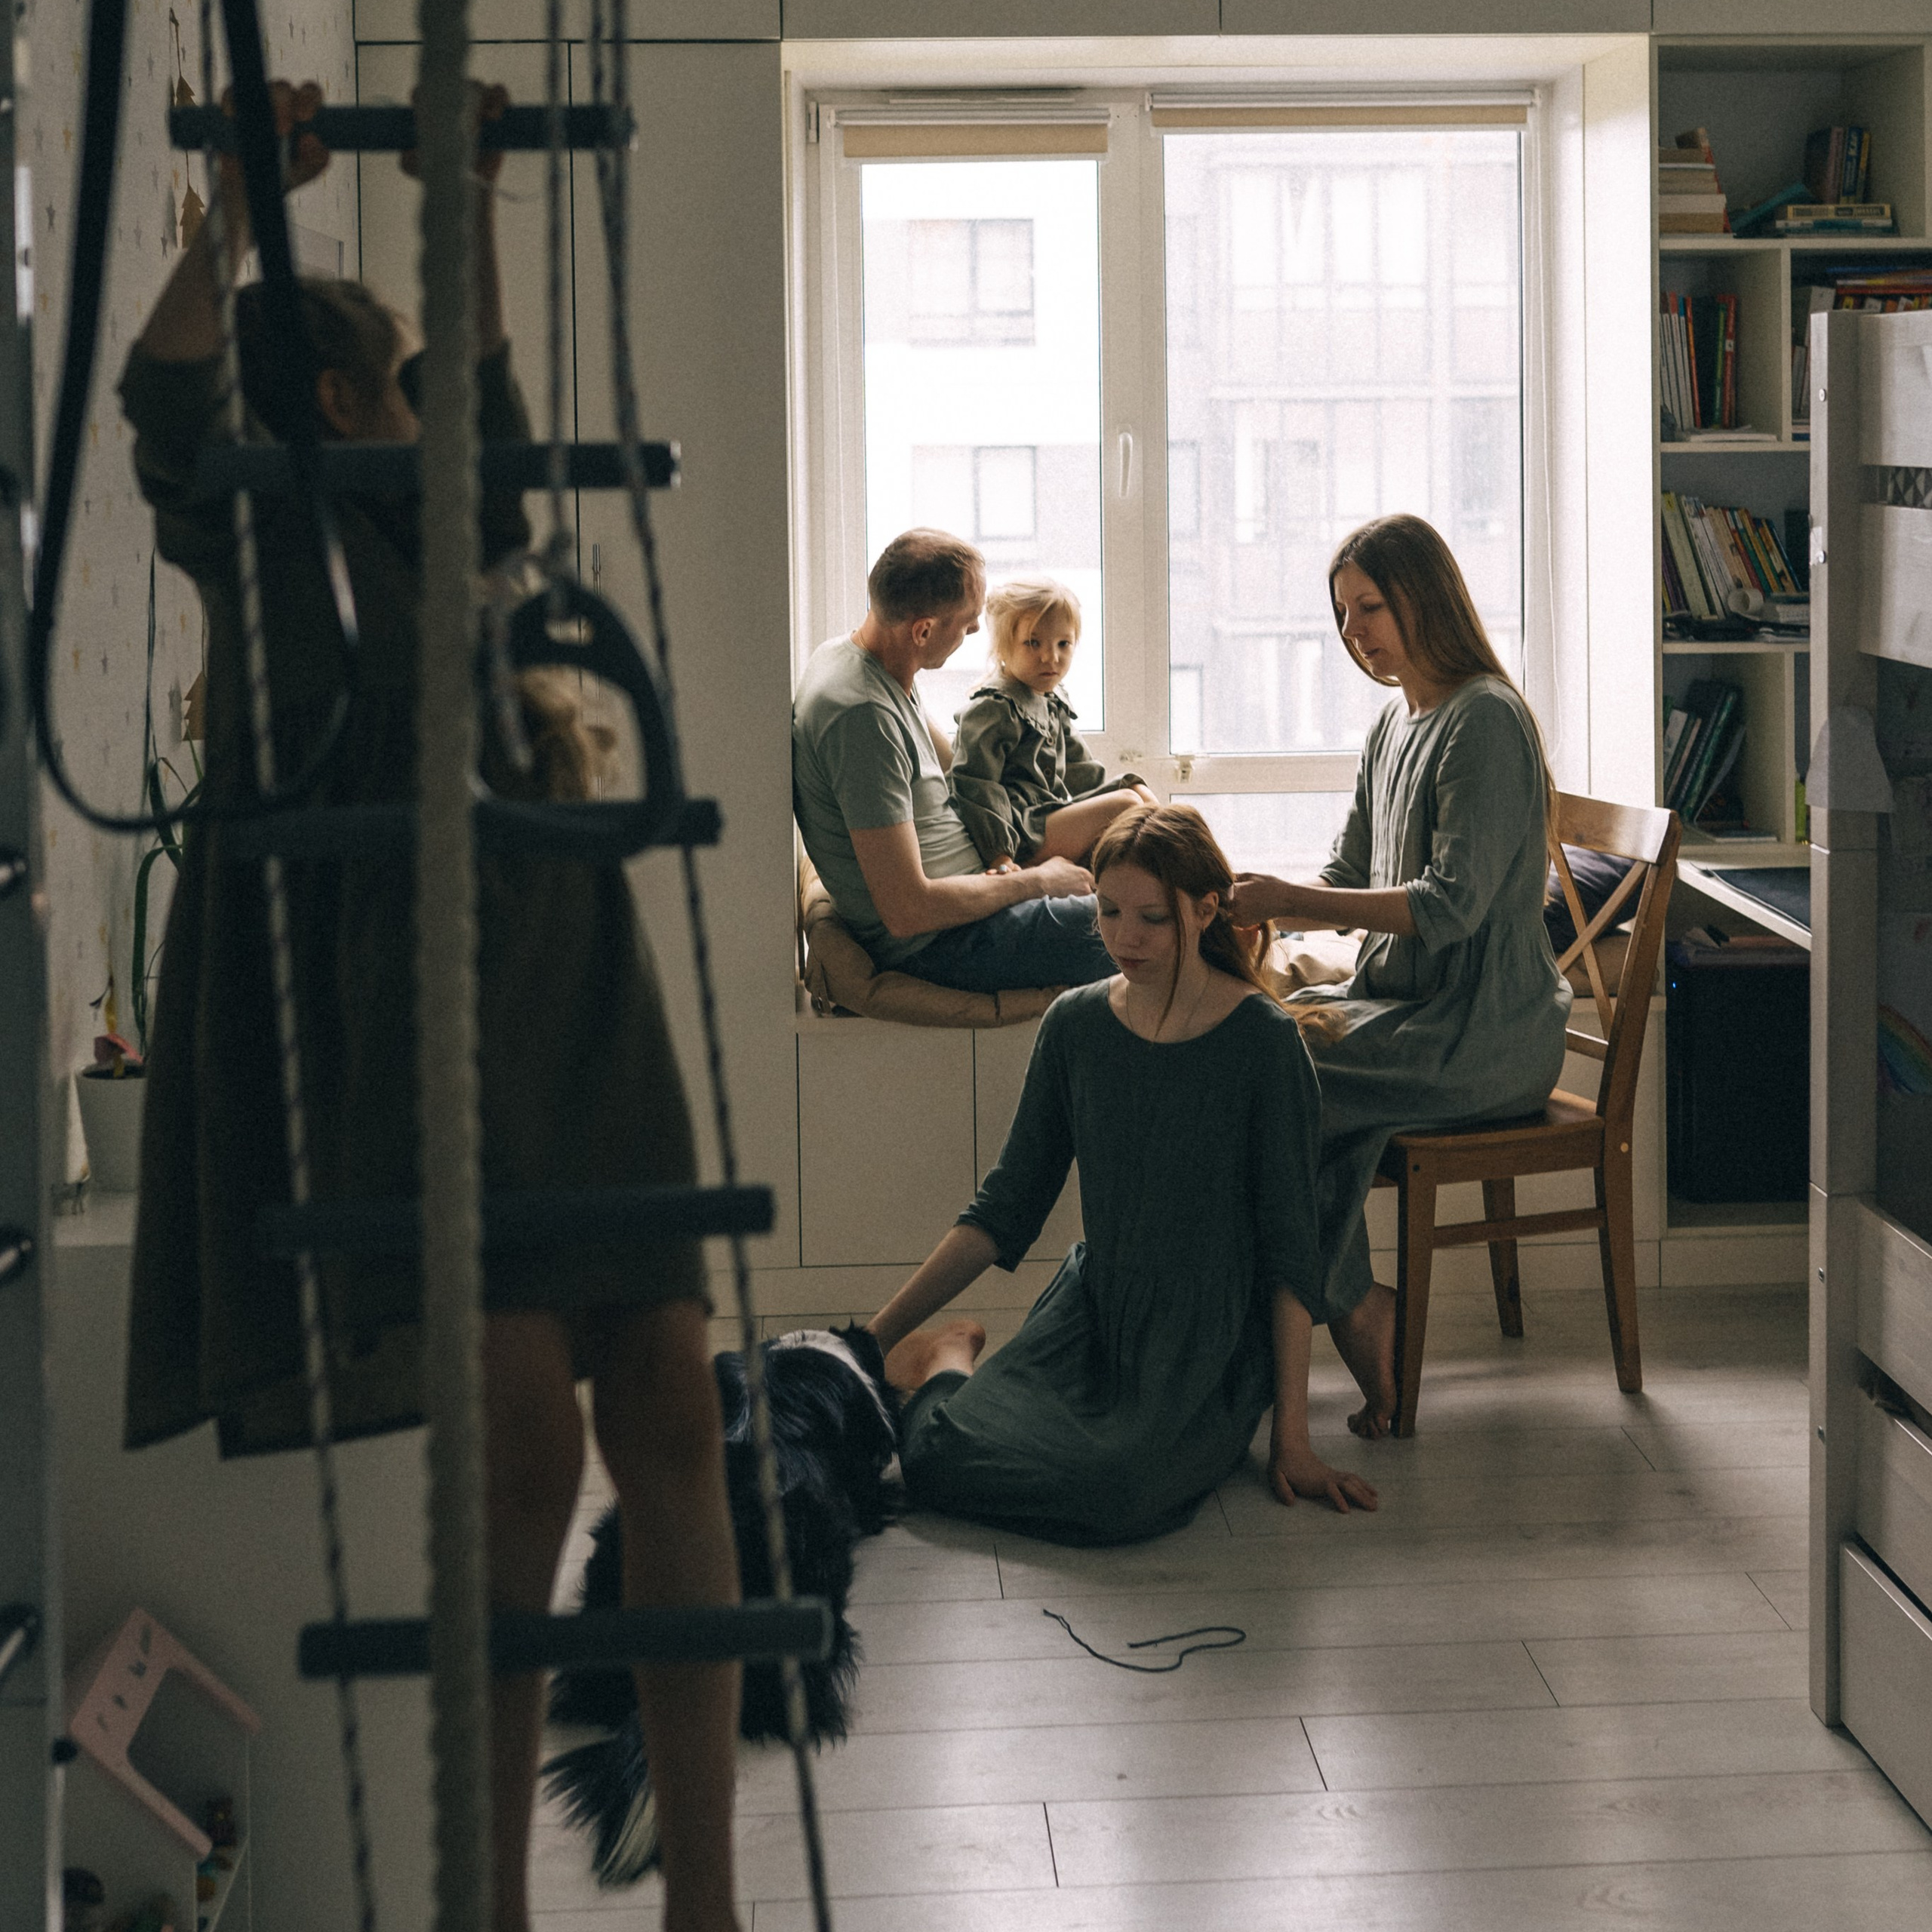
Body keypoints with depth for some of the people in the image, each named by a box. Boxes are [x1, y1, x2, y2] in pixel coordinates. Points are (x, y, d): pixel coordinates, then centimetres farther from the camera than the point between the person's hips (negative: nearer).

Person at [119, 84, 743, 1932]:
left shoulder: (450, 533, 23)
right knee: (527, 1447, -15)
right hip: (406, 1001, -7)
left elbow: (491, 391, 36)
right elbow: (164, 389, -9)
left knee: (671, 1418, -1)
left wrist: (474, 193, 35)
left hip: (567, 986, 7)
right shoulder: (256, 534, 6)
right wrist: (243, 201, -8)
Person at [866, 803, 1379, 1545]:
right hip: (1095, 1303, 4)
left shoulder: (1262, 1040, -10)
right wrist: (874, 1336, 5)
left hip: (1211, 1334, -4)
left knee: (1113, 1492, -34)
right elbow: (1006, 1206, 10)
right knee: (939, 1453, -22)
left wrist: (1292, 1436, -9)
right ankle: (949, 1362, 12)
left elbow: (1289, 1248, -7)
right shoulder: (1075, 1025, 3)